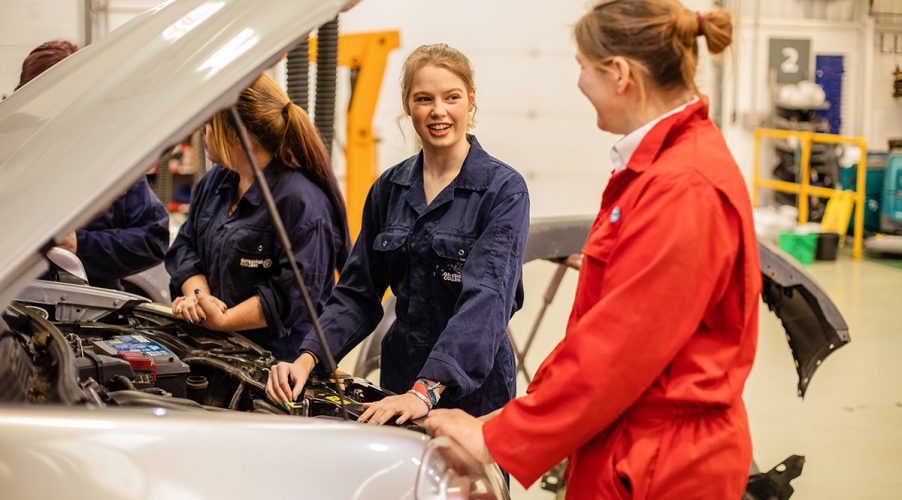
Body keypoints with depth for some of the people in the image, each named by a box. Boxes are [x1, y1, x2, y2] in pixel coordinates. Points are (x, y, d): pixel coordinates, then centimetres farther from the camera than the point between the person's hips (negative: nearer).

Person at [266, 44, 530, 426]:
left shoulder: (504, 190, -12)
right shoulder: (389, 189, 6)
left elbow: (486, 297, -24)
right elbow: (357, 293, 7)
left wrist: (426, 391, -35)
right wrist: (307, 359, -10)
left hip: (473, 391, -5)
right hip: (398, 379, 5)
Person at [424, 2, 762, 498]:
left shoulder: (684, 189, -22)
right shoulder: (657, 163, 9)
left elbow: (616, 344, -22)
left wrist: (496, 439, -15)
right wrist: (529, 408, 9)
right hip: (634, 450, 9)